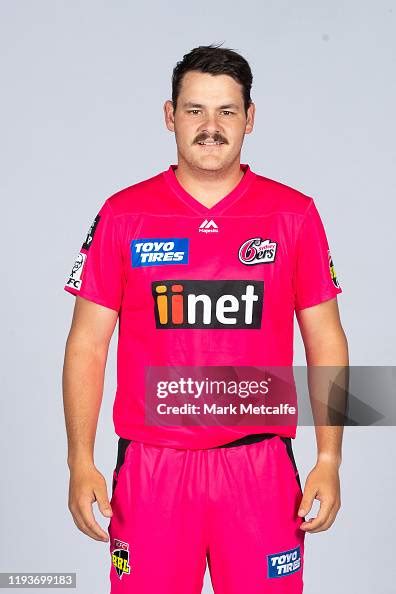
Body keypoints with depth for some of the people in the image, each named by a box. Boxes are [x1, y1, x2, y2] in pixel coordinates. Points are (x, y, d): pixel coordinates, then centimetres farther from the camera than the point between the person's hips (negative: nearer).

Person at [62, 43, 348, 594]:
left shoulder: (295, 214, 1)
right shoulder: (123, 214, 0)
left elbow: (326, 341, 4)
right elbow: (87, 344, 2)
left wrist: (329, 461, -1)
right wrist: (81, 463, -3)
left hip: (260, 466, 1)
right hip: (151, 466, 0)